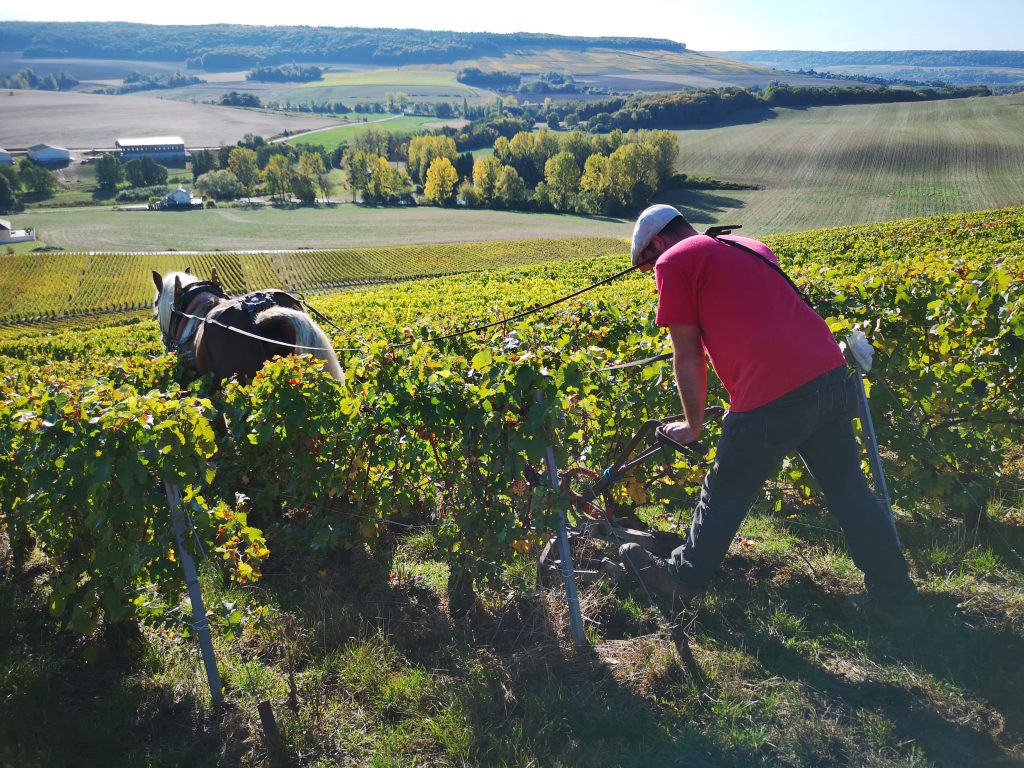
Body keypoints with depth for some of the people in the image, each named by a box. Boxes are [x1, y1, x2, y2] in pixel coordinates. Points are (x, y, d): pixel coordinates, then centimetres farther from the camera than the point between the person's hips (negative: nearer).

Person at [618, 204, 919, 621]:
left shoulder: (674, 263, 3)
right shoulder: (751, 247, 26)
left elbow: (687, 356, 2)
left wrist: (693, 425, 15)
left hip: (774, 398, -7)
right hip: (834, 377, 7)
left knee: (726, 494, 12)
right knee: (848, 489, 20)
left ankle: (683, 577, 32)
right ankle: (894, 594, 32)